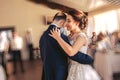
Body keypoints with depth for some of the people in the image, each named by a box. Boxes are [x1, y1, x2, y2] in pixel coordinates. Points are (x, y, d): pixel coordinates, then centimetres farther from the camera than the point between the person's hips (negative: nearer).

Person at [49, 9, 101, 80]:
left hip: (80, 69, -7)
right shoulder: (70, 36, 6)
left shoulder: (81, 36, -17)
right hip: (72, 68, 7)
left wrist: (58, 37, -24)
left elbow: (71, 52, -32)